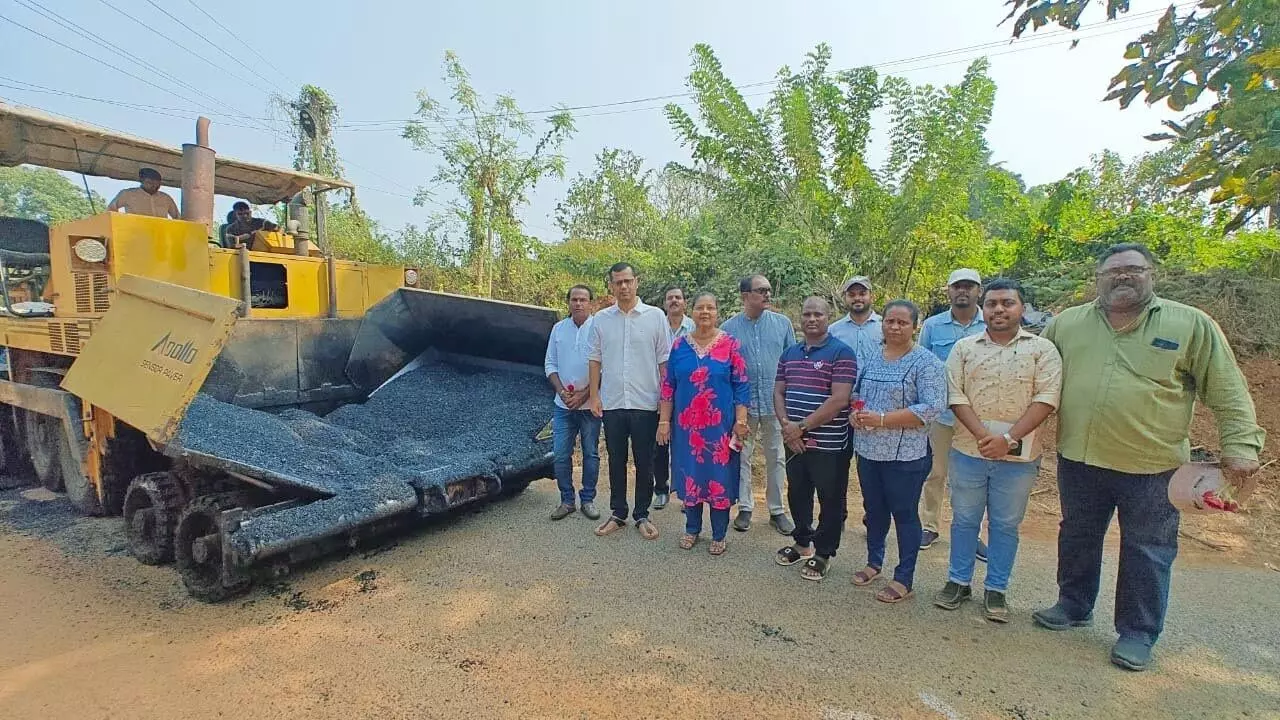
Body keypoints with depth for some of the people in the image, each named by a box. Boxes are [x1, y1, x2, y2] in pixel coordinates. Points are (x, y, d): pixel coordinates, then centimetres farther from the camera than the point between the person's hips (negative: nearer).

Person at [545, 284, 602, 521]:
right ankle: (567, 500, 19)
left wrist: (585, 394, -12)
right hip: (564, 405, 3)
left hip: (590, 404, -3)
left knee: (591, 454, 8)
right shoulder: (559, 329, 7)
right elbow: (550, 364, 8)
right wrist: (561, 391, -6)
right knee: (561, 455, 4)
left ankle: (588, 500, 20)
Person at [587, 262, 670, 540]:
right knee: (616, 461, 13)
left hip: (645, 403, -2)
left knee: (644, 463, 8)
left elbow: (664, 361, 0)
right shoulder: (600, 319, 5)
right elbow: (594, 359, 9)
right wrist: (594, 395, 3)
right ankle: (618, 514, 26)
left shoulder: (655, 316, -1)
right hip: (612, 403, 2)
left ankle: (642, 516, 23)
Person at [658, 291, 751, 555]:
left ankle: (718, 535, 23)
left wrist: (740, 421, -8)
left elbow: (742, 386, -3)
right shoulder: (680, 345, 3)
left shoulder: (730, 344, -3)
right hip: (686, 424, 2)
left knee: (719, 476, 6)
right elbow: (668, 385, 6)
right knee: (690, 475, 11)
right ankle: (692, 529, 29)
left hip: (720, 425, -2)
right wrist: (664, 421, 2)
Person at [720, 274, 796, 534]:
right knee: (742, 457, 10)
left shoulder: (783, 323, 1)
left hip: (775, 403, 1)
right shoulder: (729, 328, -2)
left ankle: (777, 510, 24)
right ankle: (745, 508, 25)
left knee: (776, 458, 10)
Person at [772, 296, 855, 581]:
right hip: (795, 442, 6)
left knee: (830, 501, 8)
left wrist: (802, 426, -18)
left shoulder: (842, 353, -10)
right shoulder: (790, 353, 10)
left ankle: (823, 554, 25)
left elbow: (839, 400, -18)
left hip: (829, 444, -6)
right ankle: (802, 543, 38)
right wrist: (786, 425, -8)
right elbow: (778, 392, 10)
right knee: (797, 495, 18)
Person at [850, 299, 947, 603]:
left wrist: (882, 419, -22)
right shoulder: (872, 359, 9)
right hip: (867, 450, 6)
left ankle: (903, 580, 21)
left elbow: (931, 408, -18)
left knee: (905, 514, 7)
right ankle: (874, 562, 37)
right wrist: (854, 414, -5)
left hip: (905, 455, -6)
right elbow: (856, 393, 17)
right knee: (874, 509, 18)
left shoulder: (926, 363, -10)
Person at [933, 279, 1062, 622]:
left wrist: (1008, 439, -18)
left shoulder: (1042, 349, 0)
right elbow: (956, 396, -3)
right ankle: (958, 581, 26)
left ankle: (996, 590, 25)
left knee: (1006, 525, 11)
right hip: (969, 452, 1)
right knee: (964, 519, 12)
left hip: (1018, 456, -1)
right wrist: (983, 435, -15)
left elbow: (1046, 398, -9)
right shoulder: (964, 348, 4)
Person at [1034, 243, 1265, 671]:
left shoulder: (1191, 325, -2)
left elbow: (1228, 393, -1)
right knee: (1077, 539, 17)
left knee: (1147, 553, 9)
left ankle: (1138, 633, 26)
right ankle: (1073, 607, 36)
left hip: (1152, 466, -2)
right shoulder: (1067, 324, 3)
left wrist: (1240, 446, -8)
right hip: (1079, 460, 3)